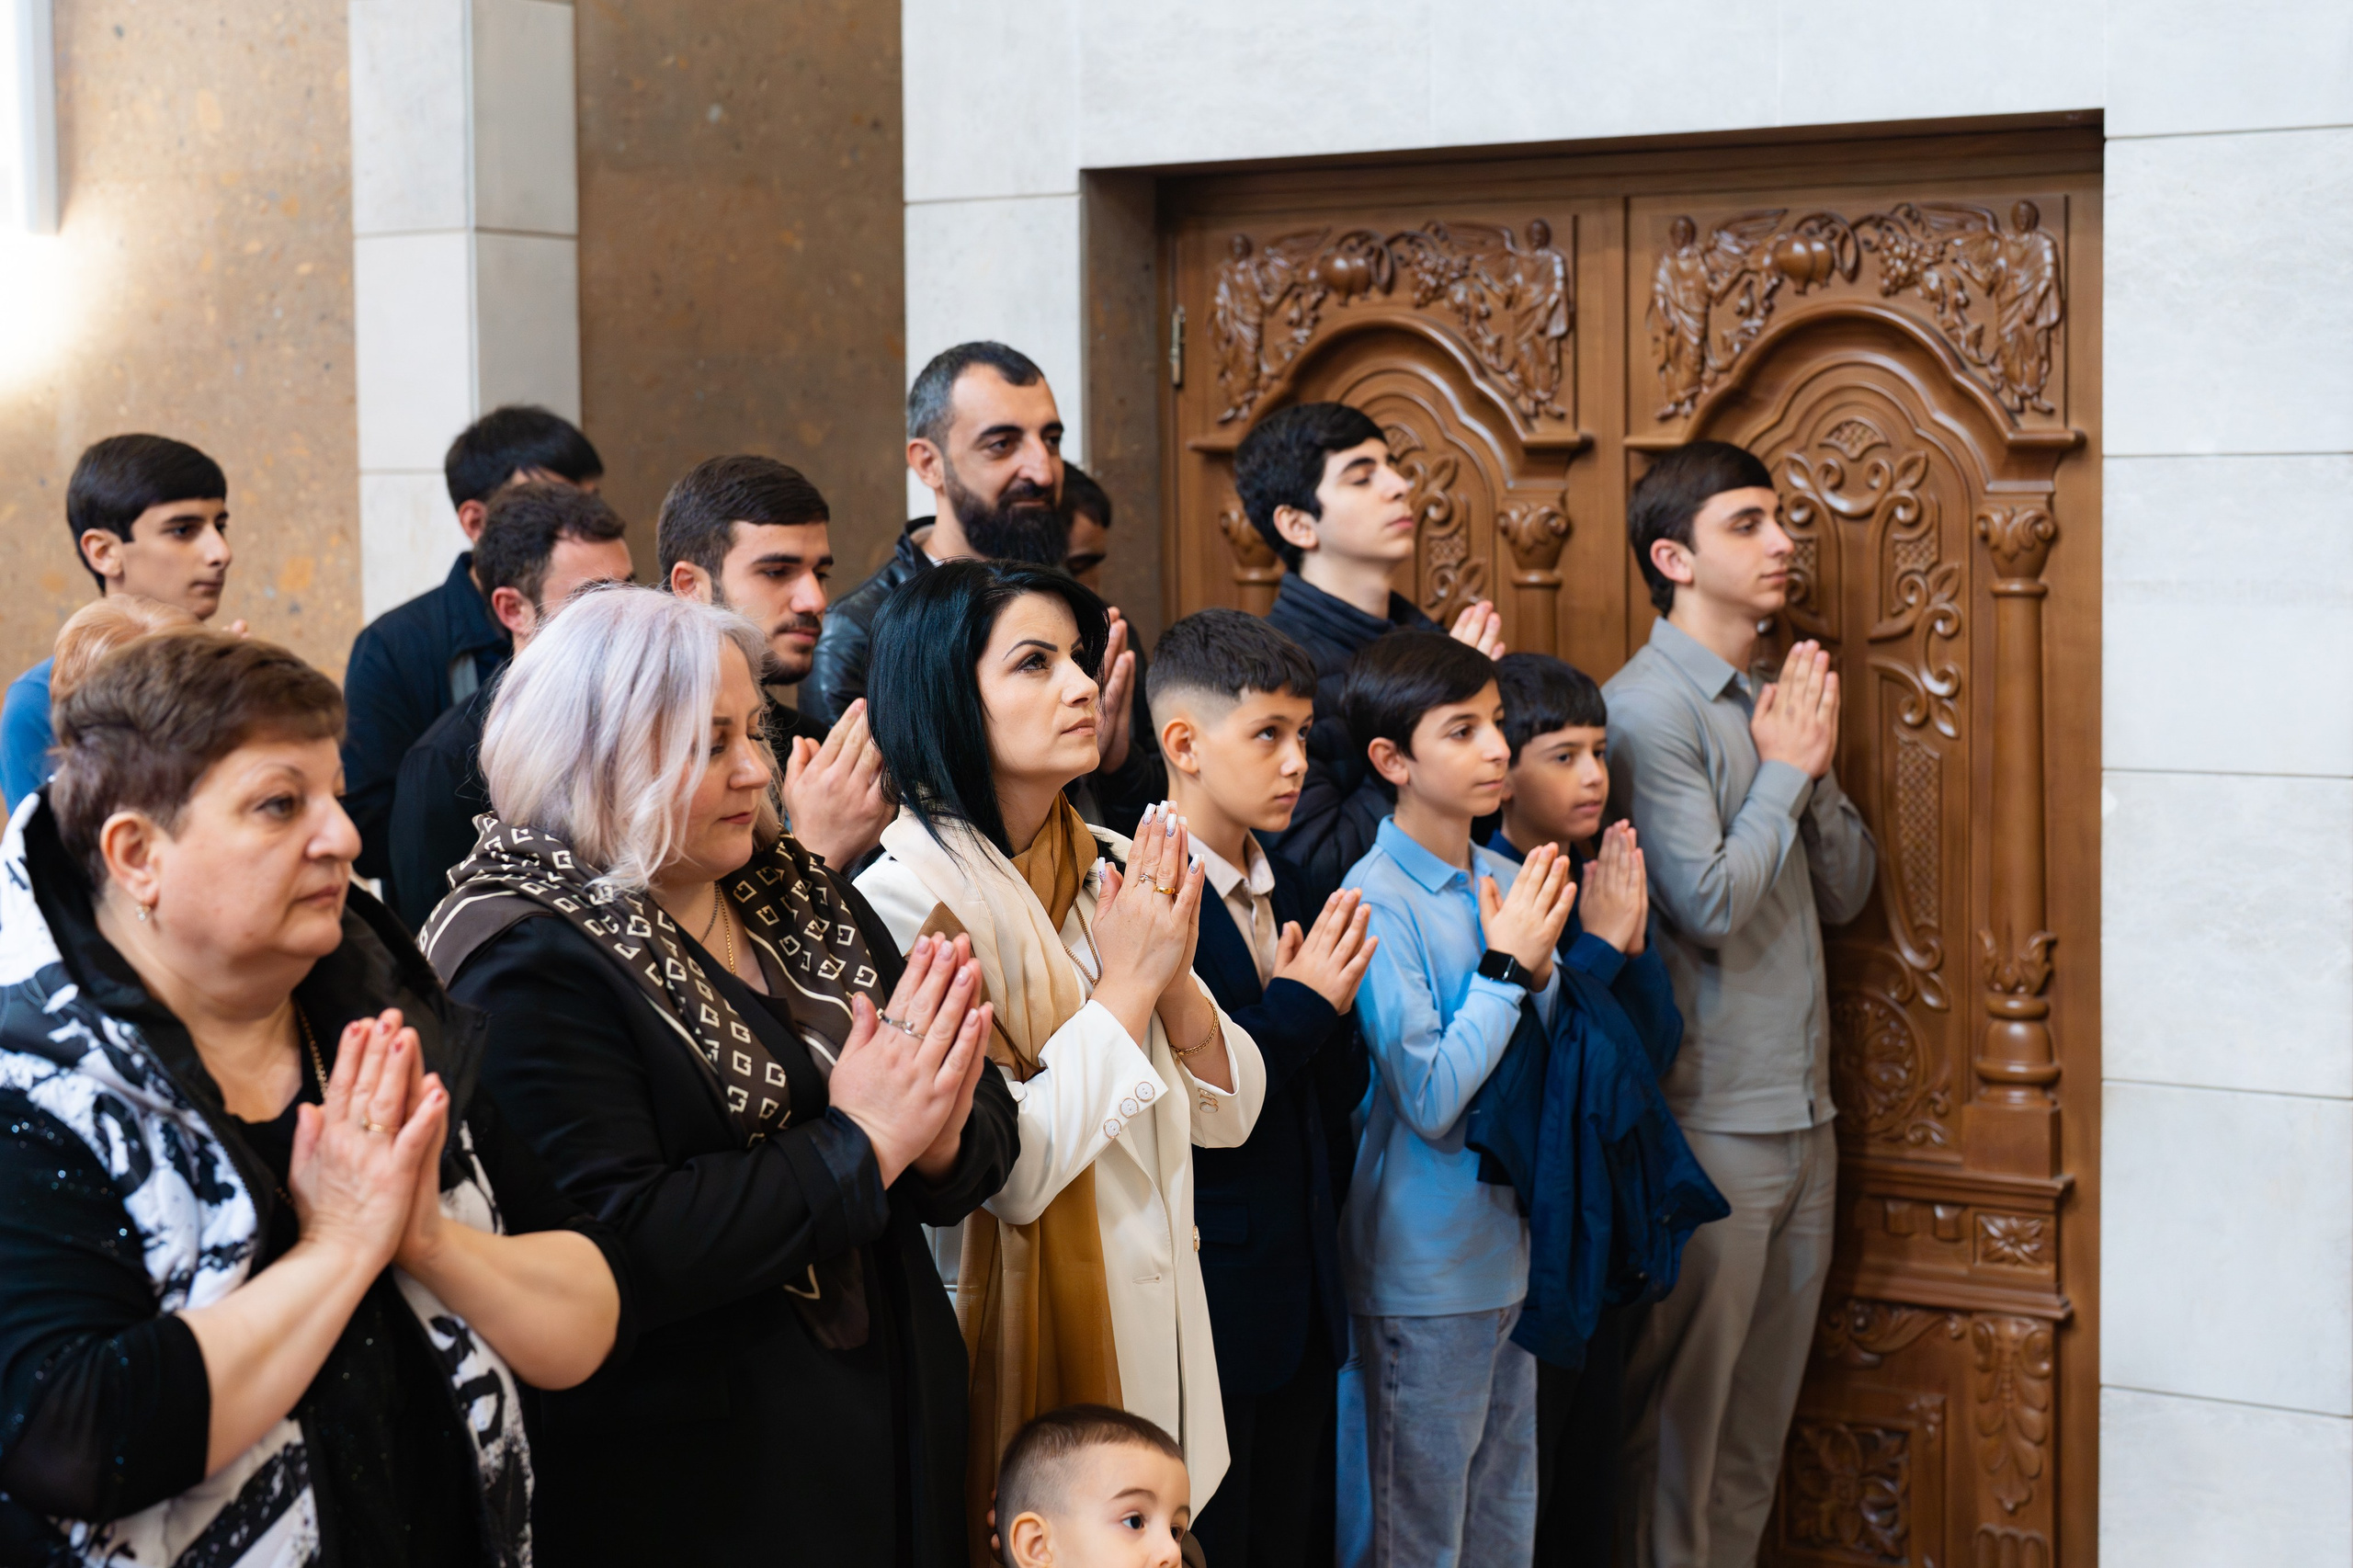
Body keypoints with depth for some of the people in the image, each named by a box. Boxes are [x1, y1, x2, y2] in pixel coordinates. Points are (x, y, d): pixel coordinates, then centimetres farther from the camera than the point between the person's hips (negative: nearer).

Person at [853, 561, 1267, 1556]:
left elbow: (1228, 1112, 5)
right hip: (1024, 1326, -6)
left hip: (1158, 1321, 6)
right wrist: (1126, 984, -16)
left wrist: (1174, 978, -12)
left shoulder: (1118, 870, 5)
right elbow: (1006, 1172, -23)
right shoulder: (905, 894, -17)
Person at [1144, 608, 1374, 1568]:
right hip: (1203, 1307, -8)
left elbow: (1336, 1104, 10)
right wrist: (1296, 1009, -17)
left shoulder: (1284, 894, 9)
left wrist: (1328, 1003, -9)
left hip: (1300, 1302, 8)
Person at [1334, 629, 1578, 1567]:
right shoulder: (1378, 900, -17)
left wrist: (1541, 968, -8)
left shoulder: (1507, 882, 4)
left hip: (1510, 1257, 7)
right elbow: (1432, 1101, -21)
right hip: (1424, 1273, -7)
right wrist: (1506, 962, -16)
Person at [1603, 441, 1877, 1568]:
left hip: (1801, 1115, 8)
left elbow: (1845, 891, 12)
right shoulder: (1647, 710, -13)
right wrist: (1785, 771, -9)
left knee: (1759, 1426, 15)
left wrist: (1816, 766, -3)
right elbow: (1711, 904, -20)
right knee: (1682, 1416, 2)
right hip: (1710, 1123, -8)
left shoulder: (1773, 699, 11)